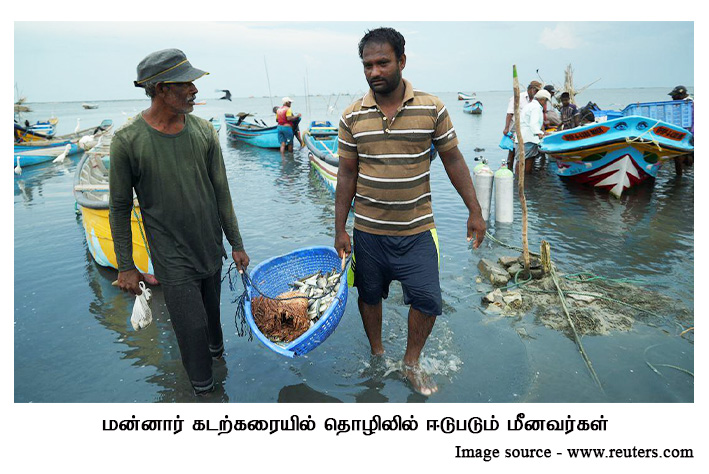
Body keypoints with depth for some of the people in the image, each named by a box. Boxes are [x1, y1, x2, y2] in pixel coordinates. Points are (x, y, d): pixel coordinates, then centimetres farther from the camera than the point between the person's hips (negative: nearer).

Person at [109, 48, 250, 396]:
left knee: (210, 309, 21)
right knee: (192, 325, 1)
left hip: (211, 247, 4)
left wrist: (236, 244, 6)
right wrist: (125, 266, -3)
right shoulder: (128, 140, -14)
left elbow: (221, 193, 3)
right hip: (172, 256, -4)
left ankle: (216, 348, 51)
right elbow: (120, 207, -5)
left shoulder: (203, 131, -3)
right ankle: (203, 387, 24)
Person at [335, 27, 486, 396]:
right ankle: (377, 353, 39)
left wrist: (474, 211, 1)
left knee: (427, 300, 0)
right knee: (369, 295, 13)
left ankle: (411, 363, 25)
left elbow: (453, 161, 2)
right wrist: (340, 229, 2)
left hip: (416, 230, -1)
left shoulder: (432, 109, -5)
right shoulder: (352, 117, -3)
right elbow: (346, 175, 2)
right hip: (367, 230, 1)